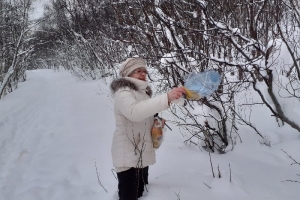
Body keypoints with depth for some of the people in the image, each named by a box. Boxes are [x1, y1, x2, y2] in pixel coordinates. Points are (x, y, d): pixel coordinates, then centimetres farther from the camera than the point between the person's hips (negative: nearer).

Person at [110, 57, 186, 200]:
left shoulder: (144, 93, 16)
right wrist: (166, 98, -45)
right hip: (128, 156, -9)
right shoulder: (123, 92, -14)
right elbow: (134, 112, -37)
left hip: (143, 155, 9)